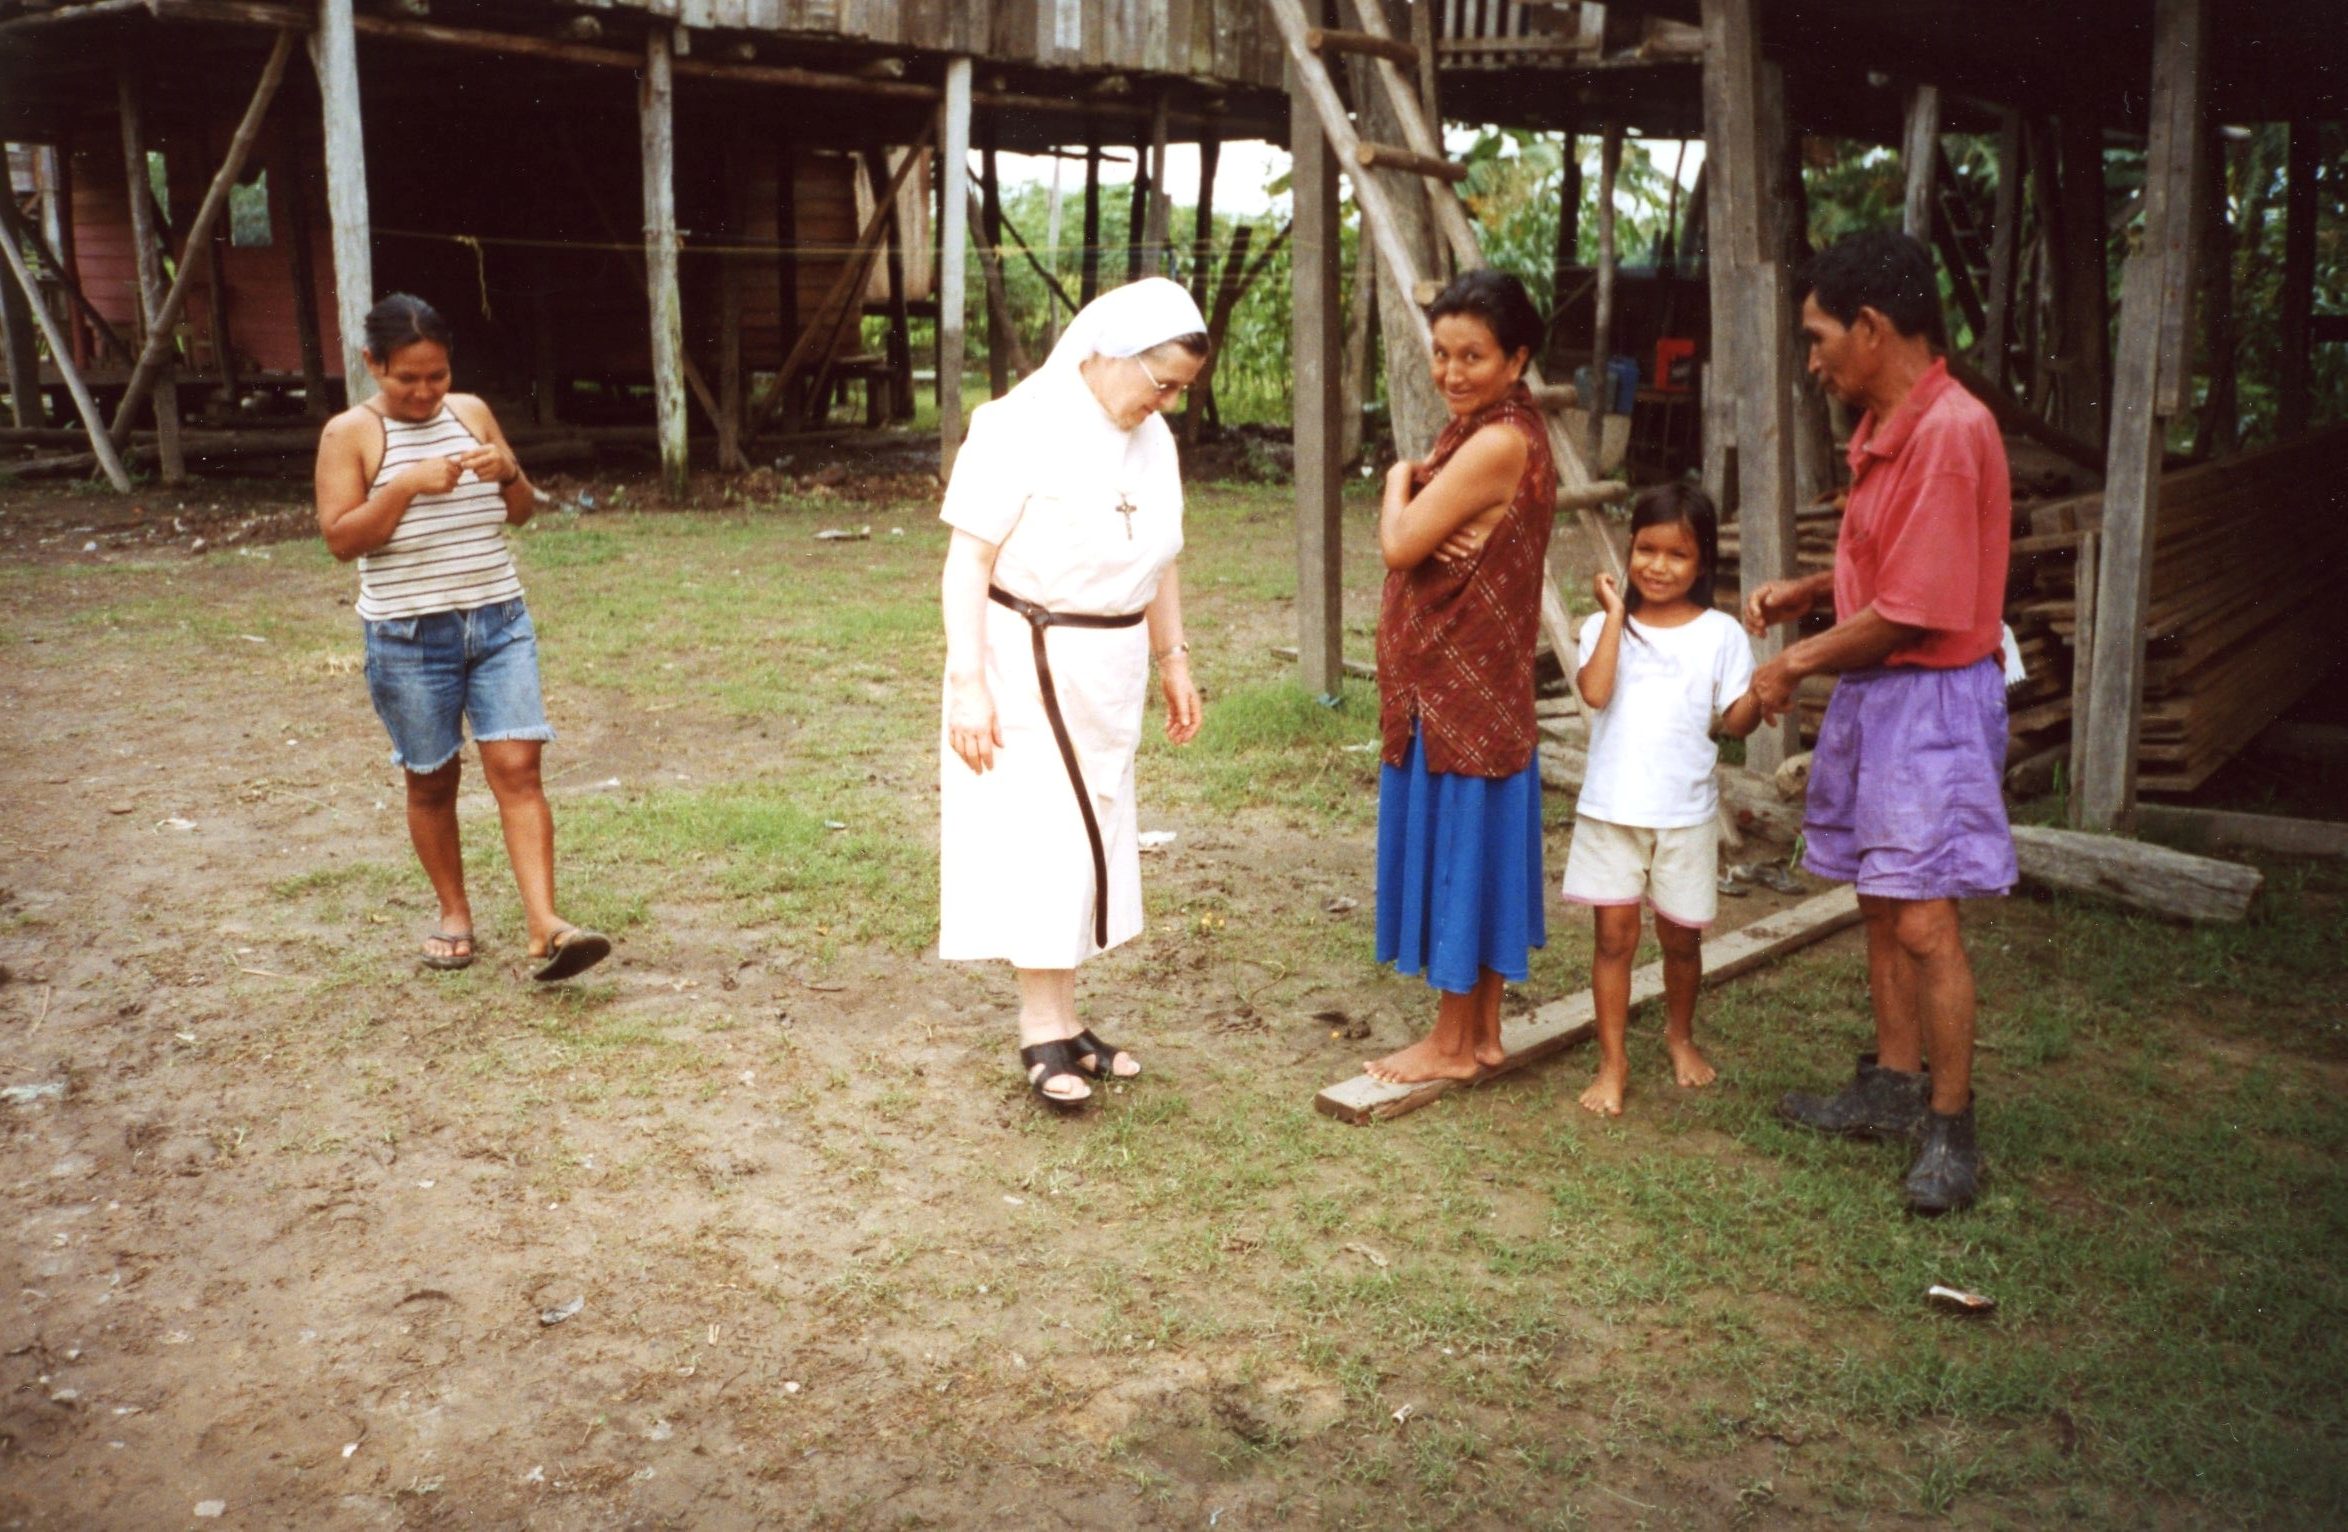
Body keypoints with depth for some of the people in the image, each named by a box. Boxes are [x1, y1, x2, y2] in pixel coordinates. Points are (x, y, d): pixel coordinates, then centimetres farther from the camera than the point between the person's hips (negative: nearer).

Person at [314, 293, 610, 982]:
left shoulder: (472, 412, 8)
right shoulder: (350, 433, -3)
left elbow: (522, 512, 14)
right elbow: (340, 539, -10)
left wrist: (508, 473, -8)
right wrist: (407, 485, -21)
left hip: (500, 621, 3)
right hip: (409, 635, -2)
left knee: (518, 769, -8)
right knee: (432, 781, 9)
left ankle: (545, 929, -14)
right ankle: (453, 914, 27)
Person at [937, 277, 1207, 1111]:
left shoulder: (1153, 439, 6)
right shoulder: (1022, 428, -16)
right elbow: (969, 559, -17)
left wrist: (1173, 658, 13)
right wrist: (967, 681, -21)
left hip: (1109, 674, 7)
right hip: (1028, 667, -7)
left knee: (1091, 839, 11)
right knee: (1039, 842, -5)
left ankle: (1061, 1021, 21)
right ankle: (1045, 1033, 4)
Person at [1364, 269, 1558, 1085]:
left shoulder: (1498, 444, -20)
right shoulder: (1475, 429, 12)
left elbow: (1398, 544, -20)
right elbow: (1412, 539, 10)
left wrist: (1402, 478, -1)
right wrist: (1417, 485, -12)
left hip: (1462, 687, -10)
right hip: (1446, 680, 10)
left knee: (1456, 846, 0)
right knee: (1470, 850, 15)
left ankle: (1452, 1042, 13)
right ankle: (1482, 1031, 25)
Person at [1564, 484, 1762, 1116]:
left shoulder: (1720, 635, 0)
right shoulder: (1606, 626, 0)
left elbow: (1737, 720, -1)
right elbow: (1595, 692, -18)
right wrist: (1614, 615, -14)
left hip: (1686, 812, 0)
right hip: (1611, 808, 0)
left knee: (1681, 935, 13)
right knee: (1614, 933, 1)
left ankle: (1680, 1034, 38)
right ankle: (1613, 1061, 11)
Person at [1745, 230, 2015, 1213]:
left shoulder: (1949, 433, -20)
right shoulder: (1883, 429, 11)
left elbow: (1909, 612, -22)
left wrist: (1795, 663, -10)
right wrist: (1805, 592, 6)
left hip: (1930, 700, -10)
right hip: (1870, 693, 10)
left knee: (1924, 922, -6)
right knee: (1879, 906, 15)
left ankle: (1951, 1132, 6)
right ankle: (1895, 1087, 28)